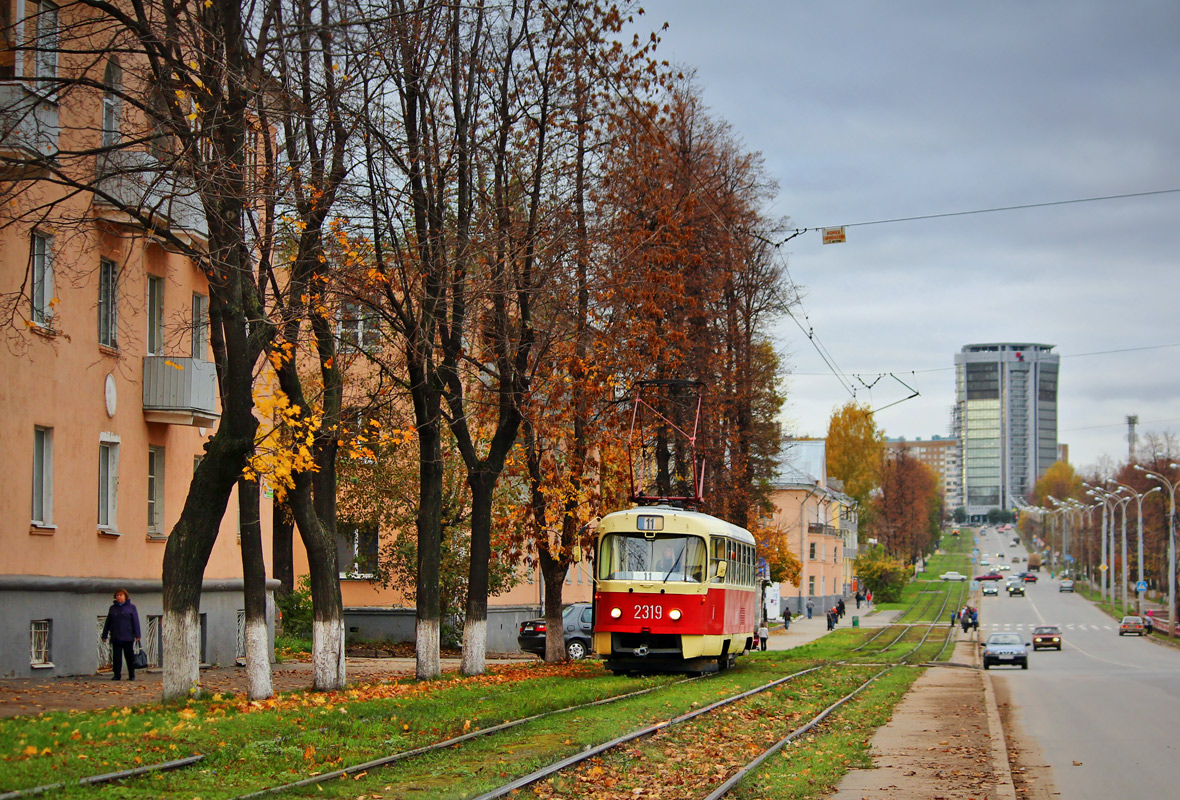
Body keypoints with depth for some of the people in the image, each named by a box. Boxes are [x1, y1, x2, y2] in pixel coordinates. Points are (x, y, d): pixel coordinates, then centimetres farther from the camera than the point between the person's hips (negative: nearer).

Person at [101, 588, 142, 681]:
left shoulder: (131, 607, 4)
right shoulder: (112, 608, 13)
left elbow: (136, 622, 0)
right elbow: (107, 623, 17)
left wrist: (137, 635, -7)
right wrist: (104, 635, 12)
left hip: (128, 637, -3)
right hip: (115, 638, 3)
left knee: (130, 657, 1)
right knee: (116, 657, 0)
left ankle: (131, 676, 9)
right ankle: (117, 675, 4)